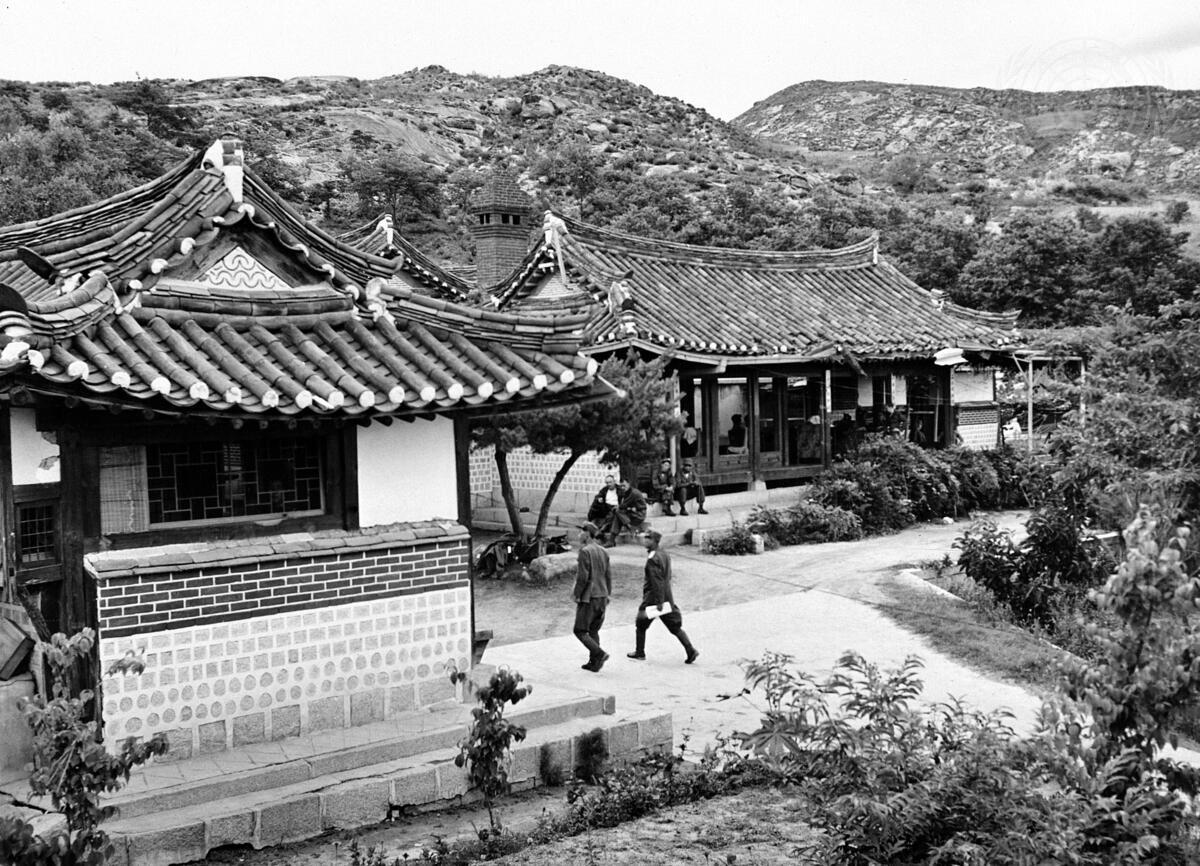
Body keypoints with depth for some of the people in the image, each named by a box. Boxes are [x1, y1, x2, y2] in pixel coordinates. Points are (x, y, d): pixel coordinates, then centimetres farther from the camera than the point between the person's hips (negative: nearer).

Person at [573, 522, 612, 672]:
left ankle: (599, 654, -14)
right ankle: (593, 663, 16)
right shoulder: (603, 552, 8)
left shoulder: (585, 551, -14)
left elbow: (582, 577, -18)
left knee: (580, 631, 1)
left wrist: (576, 594, -7)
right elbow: (608, 575, 10)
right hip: (602, 596, 7)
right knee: (593, 630, 16)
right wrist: (607, 595, 17)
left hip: (588, 597, -7)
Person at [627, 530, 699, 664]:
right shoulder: (665, 555, 8)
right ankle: (691, 651, -2)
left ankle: (639, 652, 22)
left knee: (641, 625, 12)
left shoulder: (652, 559, -19)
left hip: (653, 598, -8)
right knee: (675, 627, 7)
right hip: (667, 597, 8)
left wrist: (659, 602, -23)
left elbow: (657, 582, -23)